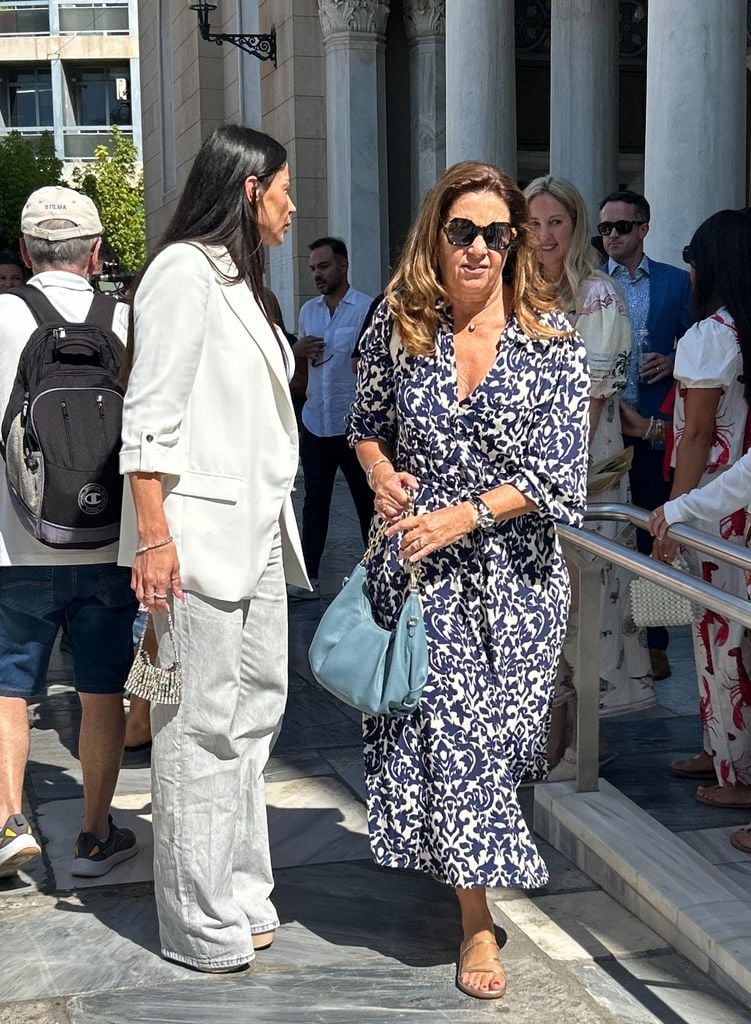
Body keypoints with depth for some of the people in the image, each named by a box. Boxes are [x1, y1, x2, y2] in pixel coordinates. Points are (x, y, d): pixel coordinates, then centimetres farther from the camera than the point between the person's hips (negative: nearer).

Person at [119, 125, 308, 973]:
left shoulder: (239, 280, 20)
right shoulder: (184, 270, -7)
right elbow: (150, 417, -14)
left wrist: (276, 522, 17)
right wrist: (154, 537, -20)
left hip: (258, 528, 9)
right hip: (201, 530, -9)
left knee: (256, 711, 12)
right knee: (201, 727, -4)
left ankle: (239, 896, 23)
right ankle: (204, 926, 6)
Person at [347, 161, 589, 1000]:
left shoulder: (552, 341, -5)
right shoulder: (397, 327, 1)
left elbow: (559, 475, -9)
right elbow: (366, 422, 14)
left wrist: (466, 515, -16)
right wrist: (382, 474, -7)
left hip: (511, 568, -1)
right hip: (418, 562, 1)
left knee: (493, 730, 7)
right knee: (446, 728, -1)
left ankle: (469, 865, 35)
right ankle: (478, 922, 12)